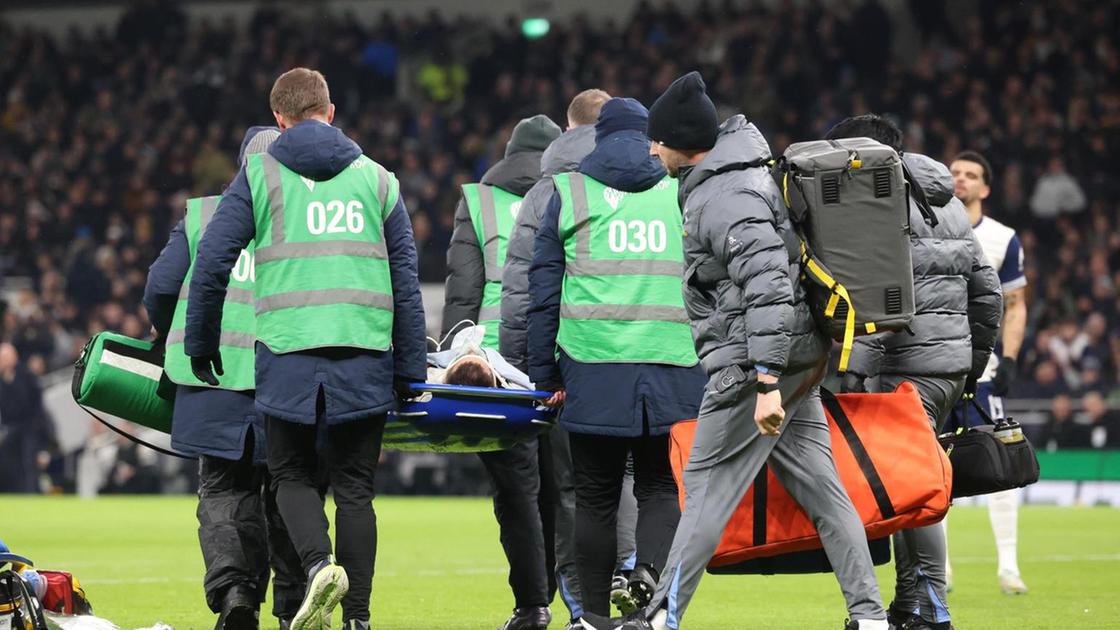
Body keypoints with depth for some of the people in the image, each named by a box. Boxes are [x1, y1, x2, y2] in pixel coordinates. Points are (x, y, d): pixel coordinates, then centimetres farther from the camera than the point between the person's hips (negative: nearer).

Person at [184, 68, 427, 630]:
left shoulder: (259, 175, 6)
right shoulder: (376, 179, 13)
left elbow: (210, 265, 2)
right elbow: (405, 281, 12)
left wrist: (201, 345, 13)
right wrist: (409, 369, 15)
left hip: (288, 352, -2)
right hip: (363, 355, 2)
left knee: (292, 476, 10)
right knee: (354, 487, 8)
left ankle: (319, 564, -17)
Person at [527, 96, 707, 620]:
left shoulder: (569, 194, 9)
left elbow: (544, 291, 6)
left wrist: (544, 375, 10)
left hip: (593, 367, -1)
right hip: (674, 369, 1)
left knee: (595, 496, 7)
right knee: (661, 487, 9)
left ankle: (594, 614, 8)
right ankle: (649, 568, -19)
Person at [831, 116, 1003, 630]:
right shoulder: (949, 204, 19)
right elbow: (986, 289, 22)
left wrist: (856, 364, -19)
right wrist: (977, 358, 27)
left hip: (909, 366, -9)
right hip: (953, 363, 9)